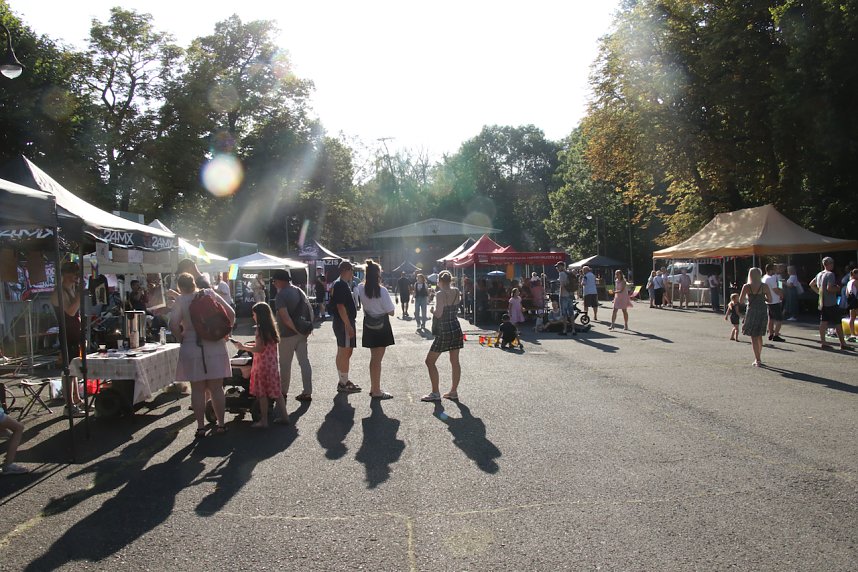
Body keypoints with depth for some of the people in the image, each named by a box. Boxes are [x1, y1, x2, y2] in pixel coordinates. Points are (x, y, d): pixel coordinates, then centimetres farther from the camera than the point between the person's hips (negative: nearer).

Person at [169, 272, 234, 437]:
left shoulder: (181, 300, -4)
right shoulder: (210, 294, 2)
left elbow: (173, 324, -16)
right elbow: (231, 313, -1)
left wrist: (181, 338, 0)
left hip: (192, 348, -2)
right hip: (216, 347, 2)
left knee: (197, 390, 7)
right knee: (216, 388, 10)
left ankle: (201, 427, 11)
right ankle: (221, 424, 16)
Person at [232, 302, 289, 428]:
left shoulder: (261, 329, -16)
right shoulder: (271, 327, 9)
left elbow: (258, 349, -16)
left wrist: (243, 347, -5)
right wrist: (248, 345, 16)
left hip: (263, 364, -8)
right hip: (273, 363, 8)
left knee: (262, 393, 2)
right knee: (275, 391, 13)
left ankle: (264, 421, 7)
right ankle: (284, 416, 16)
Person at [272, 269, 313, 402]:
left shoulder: (281, 296, -15)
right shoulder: (299, 291, 9)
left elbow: (285, 317, -25)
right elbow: (310, 310, 9)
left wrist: (297, 330, -19)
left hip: (288, 334, -7)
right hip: (303, 333, 7)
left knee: (285, 364, 9)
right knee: (304, 361, 8)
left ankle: (283, 391, 22)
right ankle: (307, 392, 8)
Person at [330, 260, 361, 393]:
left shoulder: (337, 284, 15)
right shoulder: (342, 285, -17)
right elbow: (341, 306, -23)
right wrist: (349, 325, -22)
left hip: (339, 322, 11)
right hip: (344, 323, -11)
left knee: (342, 352, 16)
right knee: (345, 353, -6)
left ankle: (342, 381, 25)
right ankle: (344, 384, -1)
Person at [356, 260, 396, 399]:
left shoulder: (361, 288, -4)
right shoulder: (382, 290, -19)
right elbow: (391, 312, -15)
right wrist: (393, 305, 7)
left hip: (369, 326, 6)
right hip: (381, 326, -6)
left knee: (374, 357, 17)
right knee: (377, 359, 1)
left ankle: (373, 388, 27)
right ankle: (376, 391, 8)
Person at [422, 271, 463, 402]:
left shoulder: (440, 294, -15)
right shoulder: (456, 292, 3)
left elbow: (438, 314, -22)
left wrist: (433, 310, 0)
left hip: (444, 331, -7)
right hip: (456, 329, 7)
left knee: (430, 361, 3)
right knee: (455, 361, 13)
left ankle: (435, 393, 2)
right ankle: (454, 391, 19)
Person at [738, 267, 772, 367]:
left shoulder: (746, 287, -9)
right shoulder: (765, 286, -5)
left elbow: (741, 301, -8)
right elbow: (770, 299, 2)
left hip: (752, 312, -3)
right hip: (763, 312, 3)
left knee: (754, 337, 4)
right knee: (759, 336, 18)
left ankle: (757, 360, 0)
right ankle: (757, 358, 28)